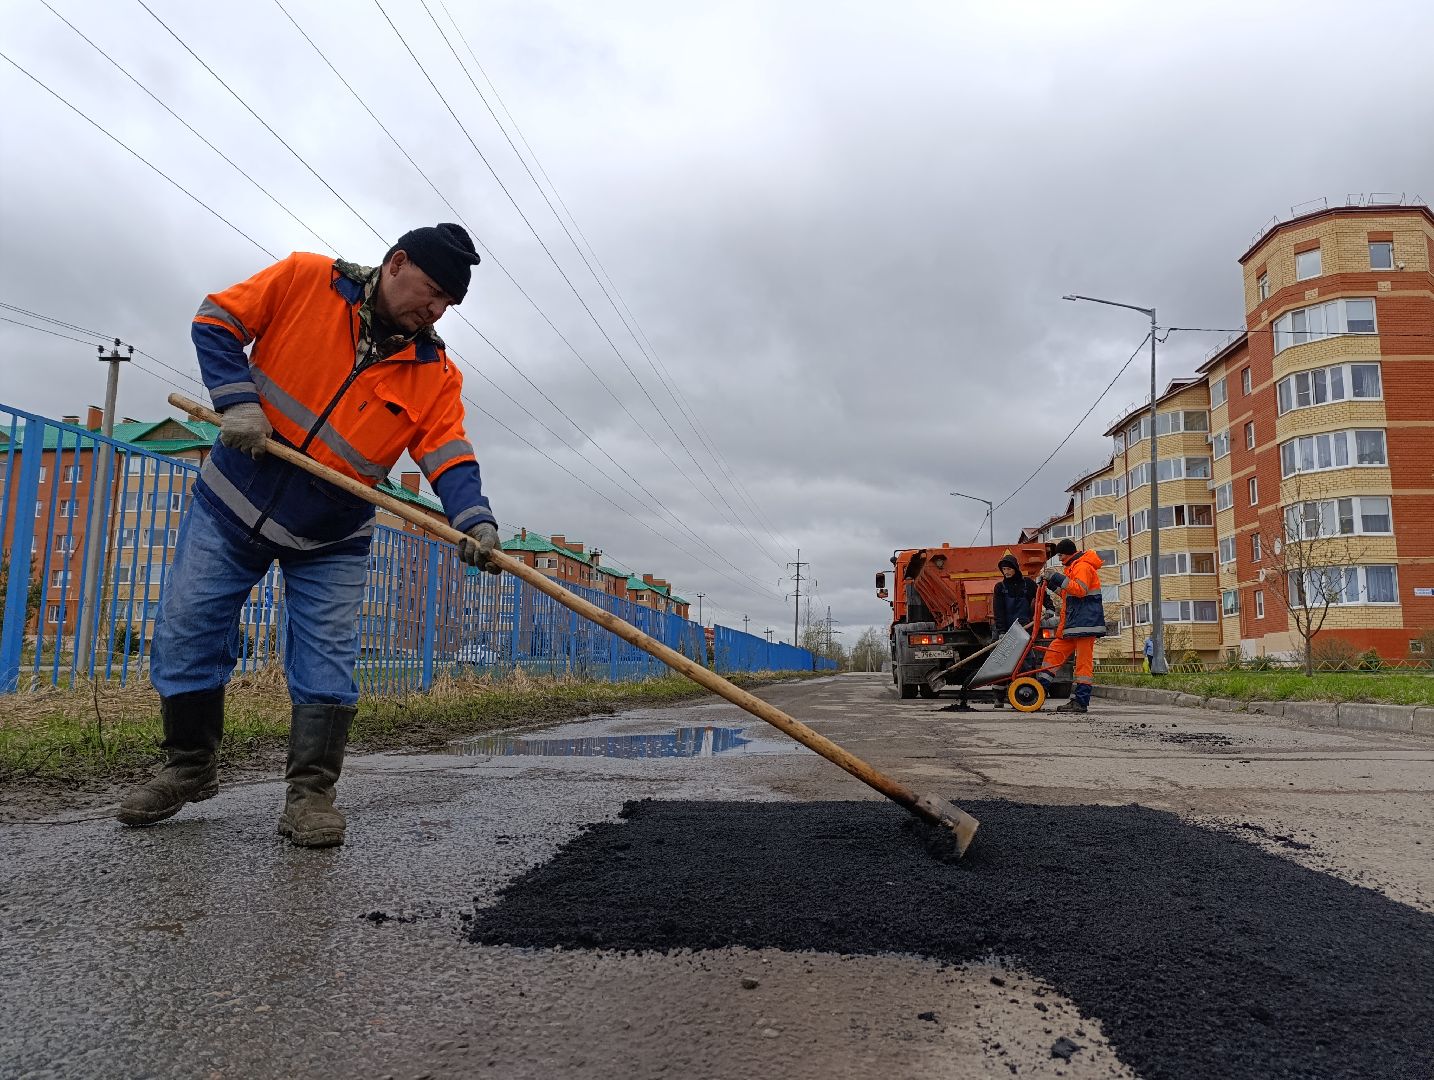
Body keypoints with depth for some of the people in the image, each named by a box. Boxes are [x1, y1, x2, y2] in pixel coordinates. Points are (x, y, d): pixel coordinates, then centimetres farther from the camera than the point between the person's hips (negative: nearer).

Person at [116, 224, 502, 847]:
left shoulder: (435, 374, -8)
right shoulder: (305, 279, -10)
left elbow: (449, 456, -18)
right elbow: (217, 322, -4)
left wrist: (475, 520, -36)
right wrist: (238, 400, -19)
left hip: (330, 539, 0)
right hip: (230, 505, 0)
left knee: (327, 661, -7)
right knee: (184, 638, 7)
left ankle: (310, 793, 5)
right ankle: (189, 769, 26)